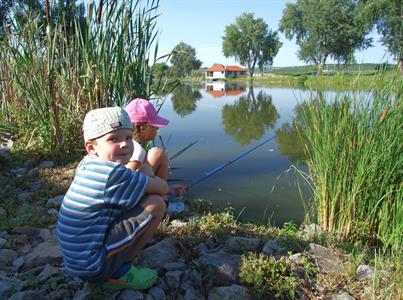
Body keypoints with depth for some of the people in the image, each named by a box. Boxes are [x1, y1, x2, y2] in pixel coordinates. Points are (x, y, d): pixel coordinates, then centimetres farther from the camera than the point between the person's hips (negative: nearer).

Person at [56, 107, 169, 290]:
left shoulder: (87, 164, 5)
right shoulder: (113, 174, -21)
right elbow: (163, 188, -13)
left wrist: (143, 179, 7)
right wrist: (148, 178, 6)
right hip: (93, 266, -9)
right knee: (156, 204, -14)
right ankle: (118, 273, -2)